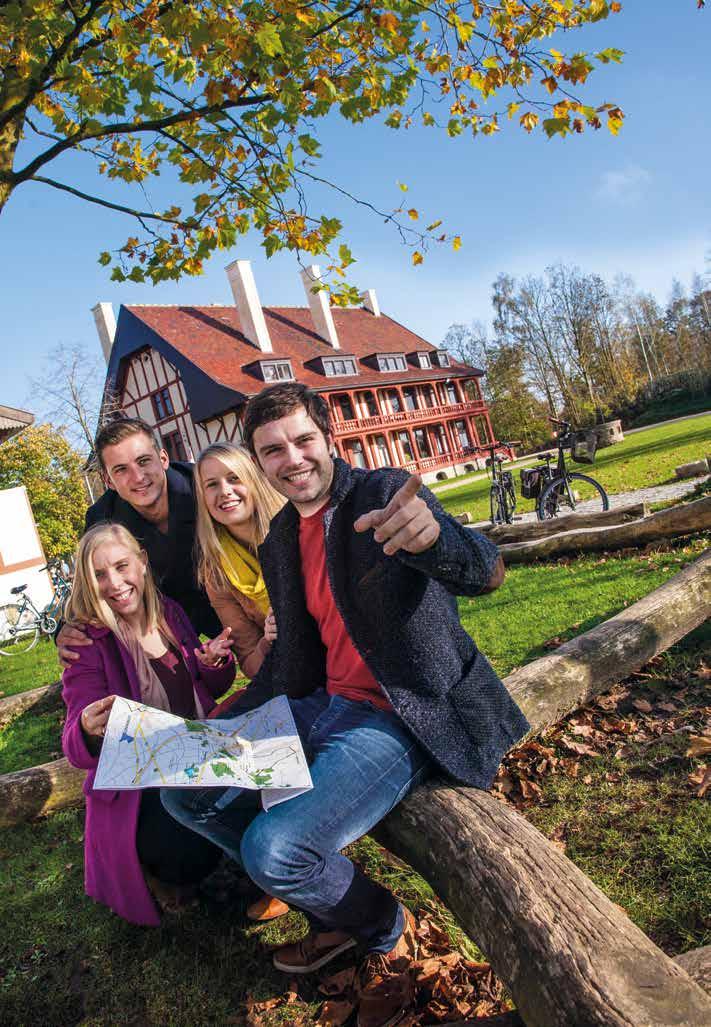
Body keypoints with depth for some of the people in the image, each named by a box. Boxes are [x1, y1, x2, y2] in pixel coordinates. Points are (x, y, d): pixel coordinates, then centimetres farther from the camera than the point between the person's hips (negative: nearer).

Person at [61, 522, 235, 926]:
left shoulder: (171, 614, 0)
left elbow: (213, 690, 12)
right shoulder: (89, 645, -11)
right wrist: (90, 732, -39)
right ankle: (149, 871, 9)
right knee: (190, 854, -26)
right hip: (135, 789, -4)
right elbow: (78, 753, -15)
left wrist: (214, 663, -11)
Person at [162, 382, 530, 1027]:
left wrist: (431, 534, -49)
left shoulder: (385, 492, -12)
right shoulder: (278, 544, 9)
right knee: (185, 791, 6)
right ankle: (336, 916, 18)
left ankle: (387, 929, 10)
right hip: (324, 708, 8)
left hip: (400, 720, -8)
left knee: (273, 847, -25)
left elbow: (486, 573, -27)